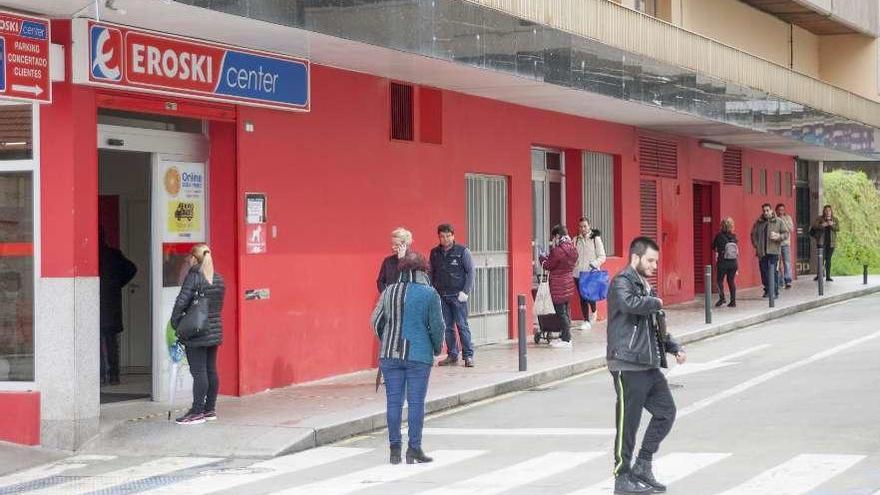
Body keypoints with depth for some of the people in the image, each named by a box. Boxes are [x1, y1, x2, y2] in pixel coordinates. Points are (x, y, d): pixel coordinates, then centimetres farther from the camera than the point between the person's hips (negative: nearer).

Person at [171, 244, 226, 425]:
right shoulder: (218, 279, 9)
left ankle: (197, 412, -3)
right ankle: (210, 409, 19)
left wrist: (175, 323, -5)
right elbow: (219, 305, 12)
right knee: (211, 370, 12)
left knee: (199, 372, -5)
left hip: (196, 334, -7)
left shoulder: (193, 277, -13)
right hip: (215, 331, 7)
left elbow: (181, 302, -15)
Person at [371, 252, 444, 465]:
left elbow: (376, 321, 7)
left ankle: (395, 448, 8)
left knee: (394, 401, 6)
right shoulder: (430, 294, -6)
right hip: (419, 355, -3)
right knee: (416, 402, 2)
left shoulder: (389, 291, 3)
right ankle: (414, 448, 2)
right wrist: (437, 349, 12)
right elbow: (437, 326, -5)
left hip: (390, 354, 3)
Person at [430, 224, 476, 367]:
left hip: (458, 296, -4)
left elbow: (471, 272, -2)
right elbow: (431, 273, 14)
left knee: (462, 326, -4)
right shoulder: (434, 253, 9)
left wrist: (465, 291, -10)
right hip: (441, 295, 4)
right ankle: (452, 355, 13)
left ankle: (468, 356, 2)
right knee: (447, 327, 6)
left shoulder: (462, 251, -2)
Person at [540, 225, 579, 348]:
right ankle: (565, 337, 23)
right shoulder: (572, 249, 5)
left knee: (561, 312, -3)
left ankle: (566, 339, -3)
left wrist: (542, 257, 8)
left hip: (558, 285, -9)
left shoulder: (558, 250, -21)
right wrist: (550, 255, 13)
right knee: (565, 311, 16)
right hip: (568, 283, 9)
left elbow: (547, 265, -10)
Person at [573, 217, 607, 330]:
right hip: (578, 273, 3)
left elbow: (602, 257, -1)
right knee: (582, 298, 5)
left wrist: (594, 264, -16)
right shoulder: (576, 240, 8)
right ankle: (586, 321, 15)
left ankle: (593, 312, 23)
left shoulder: (596, 239, 0)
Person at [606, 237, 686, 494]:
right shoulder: (622, 282, -10)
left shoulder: (645, 286, 19)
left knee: (666, 411, 10)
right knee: (628, 422, -3)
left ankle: (642, 467, 19)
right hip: (627, 365, -9)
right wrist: (656, 302, -16)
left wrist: (674, 348, 15)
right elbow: (629, 303, -33)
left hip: (649, 365, 9)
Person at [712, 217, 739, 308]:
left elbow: (713, 247, 4)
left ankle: (722, 297, -8)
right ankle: (733, 301, 9)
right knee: (731, 281, 11)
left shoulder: (719, 236, -8)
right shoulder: (734, 237, 2)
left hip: (722, 262, -4)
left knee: (719, 280, 8)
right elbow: (737, 252, 9)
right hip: (733, 263, 4)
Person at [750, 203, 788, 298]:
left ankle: (775, 292, -4)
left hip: (773, 251, -3)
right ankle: (767, 290, 15)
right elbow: (753, 234, 17)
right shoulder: (758, 222, 11)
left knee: (772, 272, -9)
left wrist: (778, 236, -14)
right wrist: (756, 245, 4)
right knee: (764, 272, 4)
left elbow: (786, 233, 4)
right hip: (762, 251, 3)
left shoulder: (778, 222, 4)